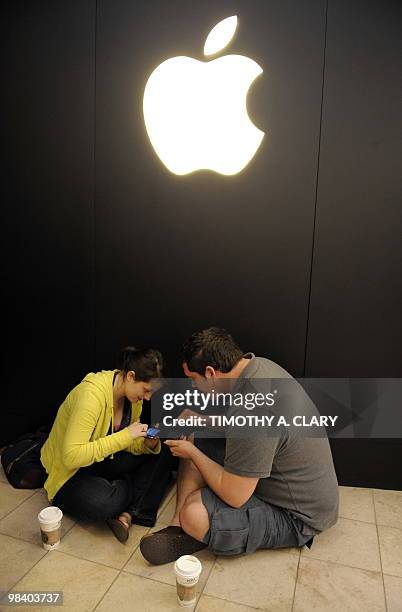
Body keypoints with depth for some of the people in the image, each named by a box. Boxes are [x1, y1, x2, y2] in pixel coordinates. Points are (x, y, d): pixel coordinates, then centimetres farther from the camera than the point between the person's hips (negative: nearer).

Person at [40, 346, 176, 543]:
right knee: (101, 502, -37)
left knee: (164, 453, -6)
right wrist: (124, 436, -35)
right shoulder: (91, 394, -31)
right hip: (69, 471, -7)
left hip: (104, 460, 7)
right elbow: (72, 456, -35)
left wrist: (149, 444, -18)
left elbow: (129, 445, 4)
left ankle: (129, 514, -17)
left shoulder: (132, 393, -7)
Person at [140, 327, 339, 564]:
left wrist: (192, 453, -12)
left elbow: (234, 496, -26)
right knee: (196, 442, 6)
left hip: (297, 516, -9)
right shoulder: (255, 365, -9)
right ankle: (178, 527, 3)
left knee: (194, 514, -28)